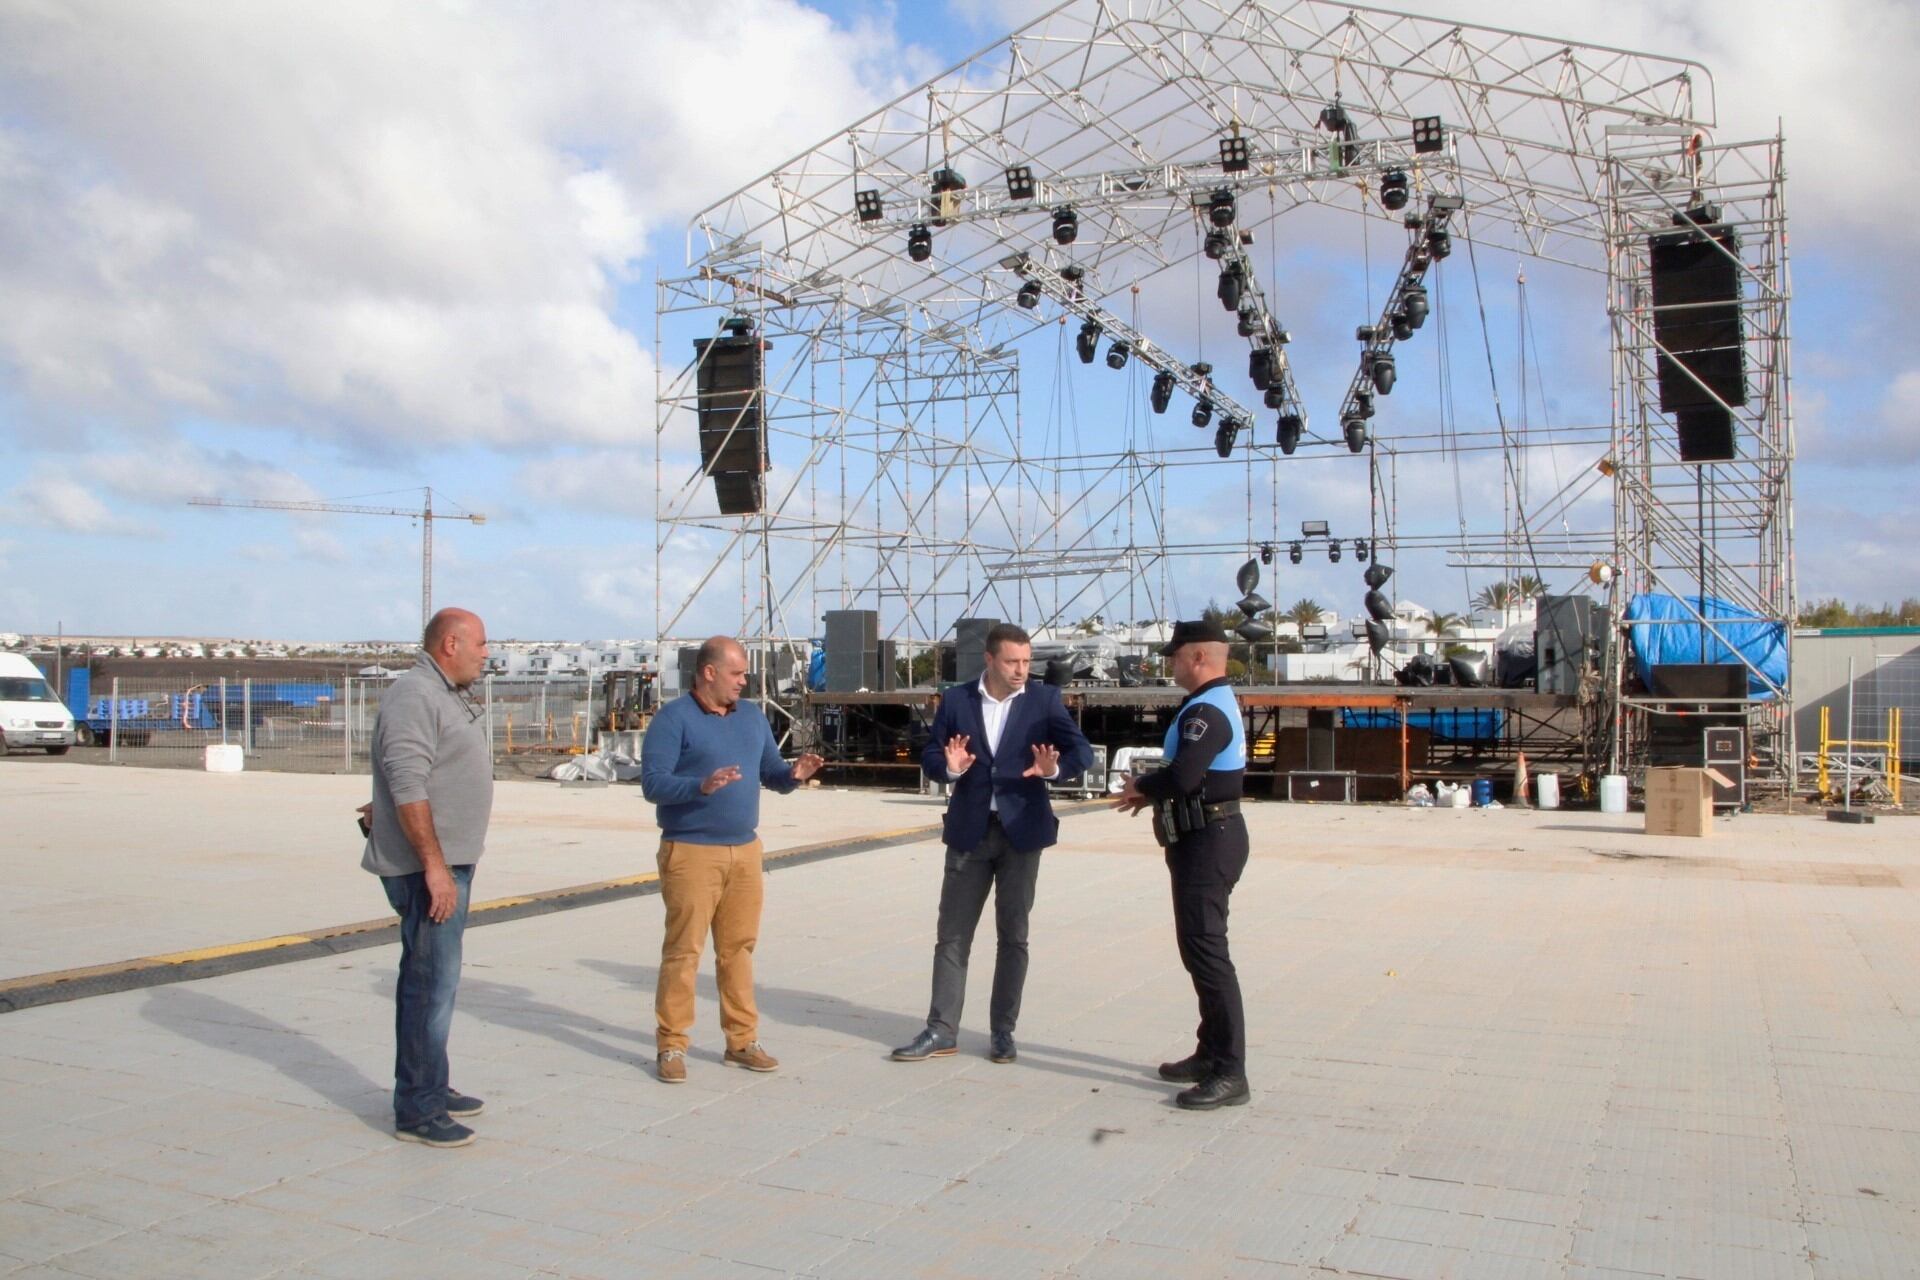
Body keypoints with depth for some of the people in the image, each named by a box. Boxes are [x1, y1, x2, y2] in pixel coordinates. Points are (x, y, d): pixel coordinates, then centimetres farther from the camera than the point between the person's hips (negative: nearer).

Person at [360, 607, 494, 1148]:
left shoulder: (449, 698, 16)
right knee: (431, 981, -7)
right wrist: (434, 866, -24)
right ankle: (417, 1110, 0)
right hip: (427, 865, -10)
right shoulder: (414, 695, -16)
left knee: (432, 978, 17)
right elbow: (409, 786, -22)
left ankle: (430, 1088, 27)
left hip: (448, 861, 10)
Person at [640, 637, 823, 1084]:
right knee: (683, 950, -2)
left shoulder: (752, 716, 13)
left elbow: (770, 772, 14)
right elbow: (653, 783, -15)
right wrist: (702, 786, -30)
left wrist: (794, 774, -8)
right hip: (691, 852, -6)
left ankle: (742, 1041, 18)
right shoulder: (673, 719, -7)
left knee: (739, 947, 9)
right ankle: (671, 1047, 7)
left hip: (745, 851, 6)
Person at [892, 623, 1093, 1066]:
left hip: (1021, 830, -1)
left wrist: (1055, 768, -29)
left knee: (1013, 934, 6)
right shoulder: (956, 700, 1)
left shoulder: (1045, 699, -2)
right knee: (952, 933, 5)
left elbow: (1082, 751, -8)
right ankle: (942, 1031, 12)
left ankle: (1002, 1030, 18)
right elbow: (930, 756, 4)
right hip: (969, 831, 1)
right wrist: (949, 766, -19)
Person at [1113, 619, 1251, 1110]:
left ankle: (1230, 1074, -8)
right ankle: (1211, 1055, 28)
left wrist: (1140, 785, -12)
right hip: (1208, 835, 11)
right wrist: (1151, 793, 10)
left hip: (1207, 842, -11)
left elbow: (1182, 776, -31)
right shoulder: (1217, 703, 16)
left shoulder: (1206, 711, -19)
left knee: (1205, 949, -11)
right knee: (1199, 946, 18)